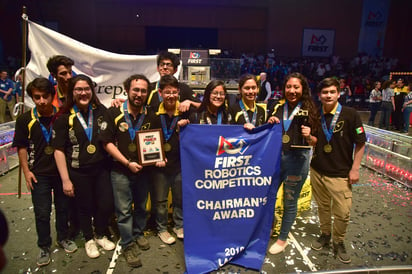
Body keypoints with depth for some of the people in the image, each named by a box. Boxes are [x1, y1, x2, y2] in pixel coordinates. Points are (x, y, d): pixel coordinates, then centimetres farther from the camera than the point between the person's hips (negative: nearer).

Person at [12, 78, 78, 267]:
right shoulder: (25, 120, -6)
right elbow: (21, 147, 2)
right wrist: (26, 171, -4)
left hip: (62, 171, 1)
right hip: (39, 174, -1)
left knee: (63, 208, 15)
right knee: (42, 213, 7)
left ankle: (63, 238, 36)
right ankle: (44, 247, 27)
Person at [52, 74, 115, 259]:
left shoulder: (100, 111, 1)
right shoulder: (64, 118, -7)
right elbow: (59, 150, -7)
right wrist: (65, 180, -10)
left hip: (101, 168, 2)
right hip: (78, 172, -2)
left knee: (106, 205, 6)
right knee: (85, 208, 14)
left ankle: (101, 235, 36)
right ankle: (89, 240, 40)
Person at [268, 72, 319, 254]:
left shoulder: (309, 110, -5)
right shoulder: (278, 108, 6)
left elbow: (316, 141, -3)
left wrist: (309, 137, -23)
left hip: (297, 159, -4)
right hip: (275, 157, 4)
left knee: (289, 203, 9)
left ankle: (282, 239, 31)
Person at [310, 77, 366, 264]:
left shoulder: (350, 115, -10)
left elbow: (360, 143, -5)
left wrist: (355, 169, -7)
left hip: (340, 173, -3)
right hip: (317, 171, 4)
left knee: (342, 213, 1)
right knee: (323, 207, 17)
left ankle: (339, 242, 26)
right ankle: (325, 235, 39)